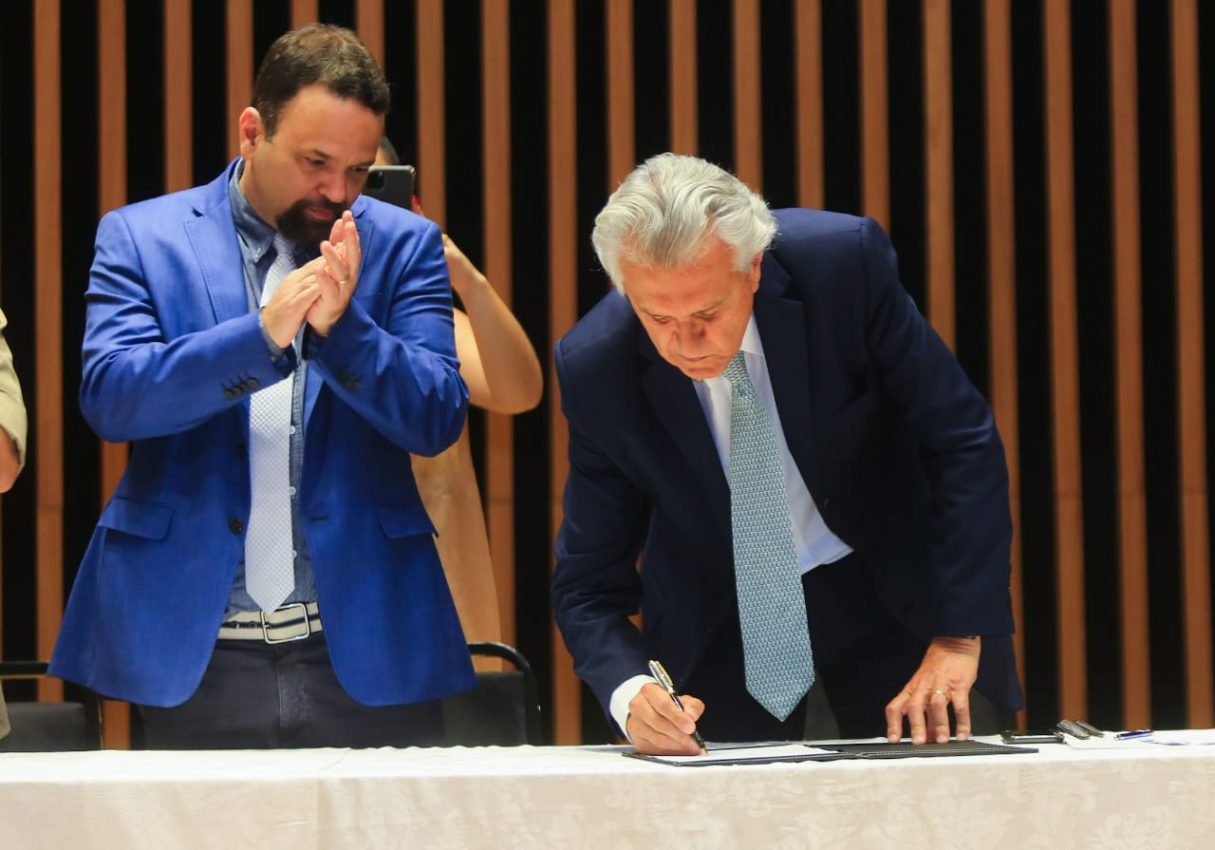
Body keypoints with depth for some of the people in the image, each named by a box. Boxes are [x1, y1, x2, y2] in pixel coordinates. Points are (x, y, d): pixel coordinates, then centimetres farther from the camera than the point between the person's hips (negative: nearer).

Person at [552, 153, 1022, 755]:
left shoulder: (846, 263, -26)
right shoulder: (594, 366, -22)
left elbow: (963, 445, -18)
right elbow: (588, 582, -14)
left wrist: (959, 639, -22)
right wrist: (631, 693, -35)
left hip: (891, 596, 0)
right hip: (718, 626, 0)